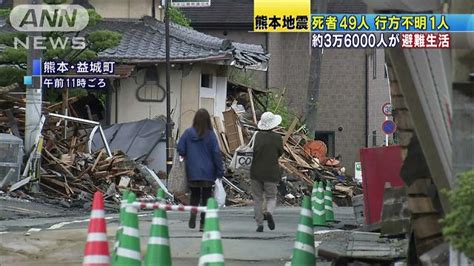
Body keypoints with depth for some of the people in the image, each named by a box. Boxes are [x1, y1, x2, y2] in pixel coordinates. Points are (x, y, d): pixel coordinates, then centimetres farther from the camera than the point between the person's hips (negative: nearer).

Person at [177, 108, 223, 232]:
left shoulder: (188, 133, -5)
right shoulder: (210, 135, -8)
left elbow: (180, 149, -6)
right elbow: (216, 153, -7)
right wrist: (220, 171, -1)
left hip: (192, 172, 1)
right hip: (208, 172, -1)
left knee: (194, 195, 18)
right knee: (206, 197, 8)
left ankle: (193, 212, -8)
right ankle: (203, 223, 4)